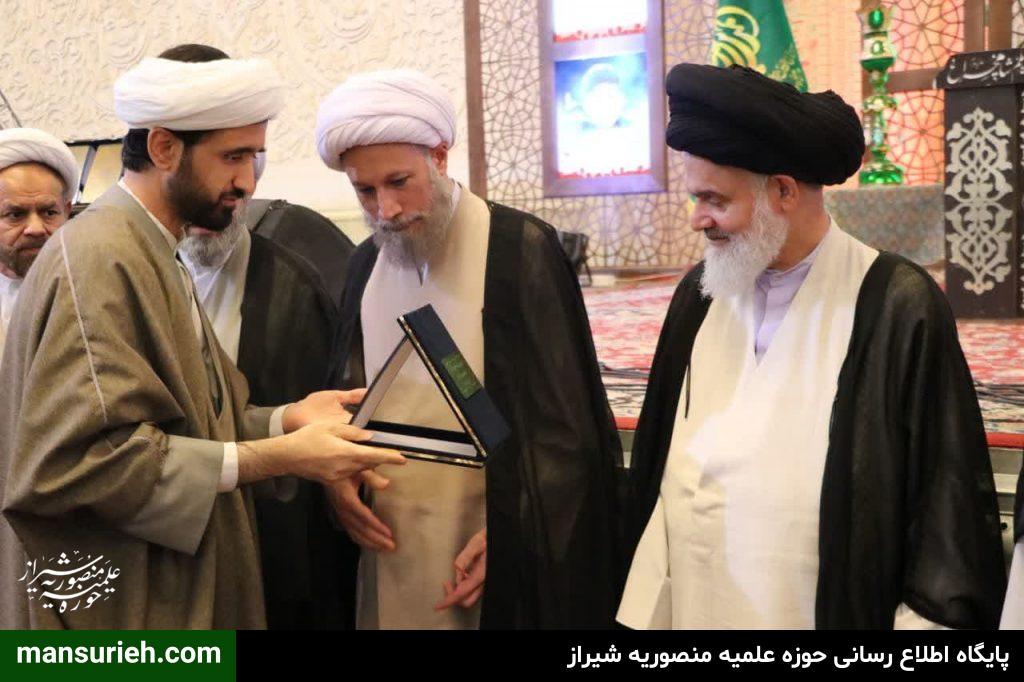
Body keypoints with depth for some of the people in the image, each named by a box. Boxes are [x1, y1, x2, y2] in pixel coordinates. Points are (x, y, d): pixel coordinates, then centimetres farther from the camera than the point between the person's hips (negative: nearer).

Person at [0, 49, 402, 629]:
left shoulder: (150, 255, 11)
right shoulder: (96, 260, -19)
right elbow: (88, 455, -26)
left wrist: (285, 419, -5)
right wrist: (274, 457, -24)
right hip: (115, 607, -9)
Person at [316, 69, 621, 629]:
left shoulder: (521, 247, -12)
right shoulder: (367, 262, 6)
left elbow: (562, 420, -11)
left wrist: (509, 532, -14)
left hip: (495, 546, -5)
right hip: (392, 546, 5)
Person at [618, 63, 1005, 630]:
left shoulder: (896, 305, -13)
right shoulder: (700, 293, 0)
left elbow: (948, 495, -9)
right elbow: (658, 464, 5)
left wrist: (930, 616, -9)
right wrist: (646, 604, 5)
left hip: (828, 609, -4)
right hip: (688, 603, 4)